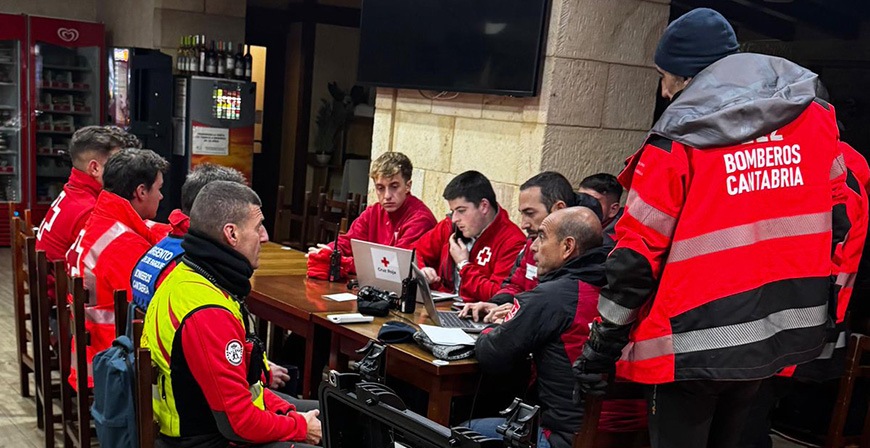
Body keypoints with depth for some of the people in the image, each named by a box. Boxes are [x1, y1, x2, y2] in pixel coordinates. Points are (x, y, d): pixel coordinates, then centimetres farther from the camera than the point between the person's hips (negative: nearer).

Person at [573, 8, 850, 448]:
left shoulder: (678, 139, -13)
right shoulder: (814, 114, 3)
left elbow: (637, 256, -13)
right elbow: (837, 218, 10)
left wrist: (600, 349, -5)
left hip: (695, 343, -5)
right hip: (786, 333, 6)